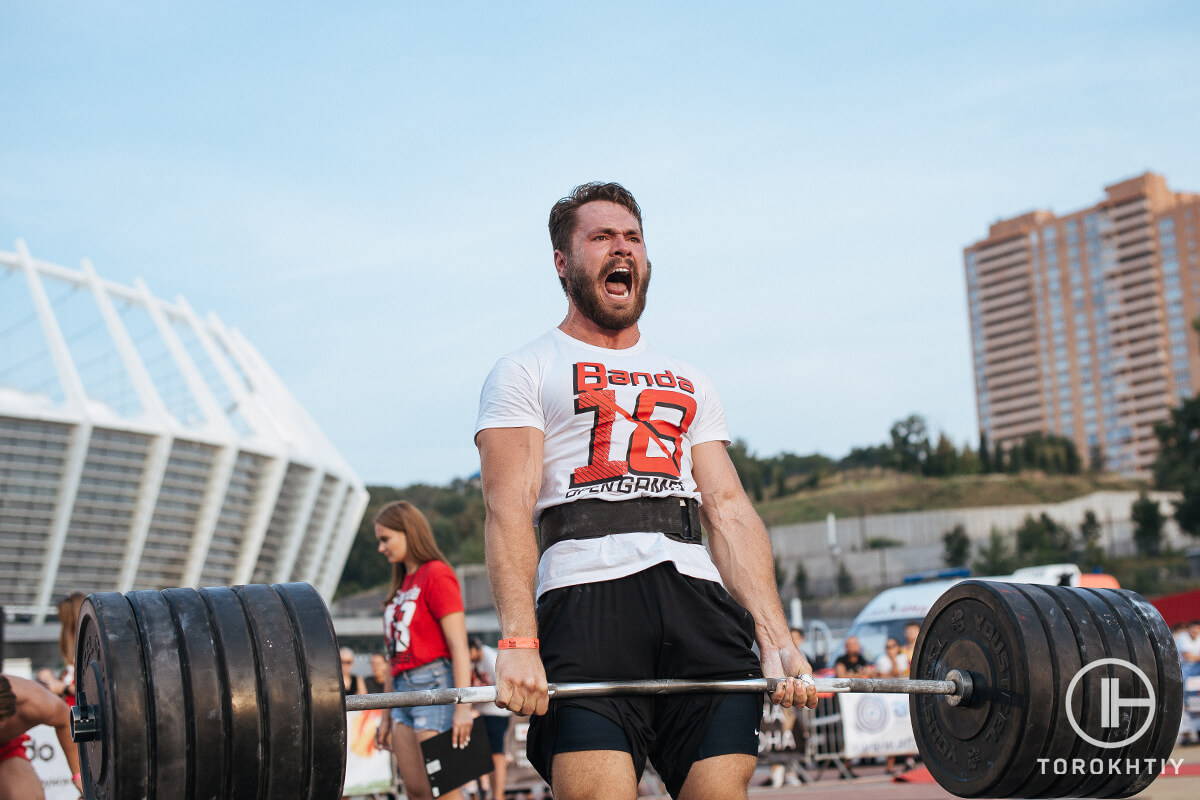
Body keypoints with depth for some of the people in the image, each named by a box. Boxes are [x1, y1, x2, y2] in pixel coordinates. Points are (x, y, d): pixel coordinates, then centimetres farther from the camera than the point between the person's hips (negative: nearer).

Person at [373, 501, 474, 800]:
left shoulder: (436, 574, -5)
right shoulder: (403, 584, 18)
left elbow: (459, 646, -12)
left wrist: (463, 706, -20)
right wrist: (389, 714, 16)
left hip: (433, 685, -8)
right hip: (404, 690, 8)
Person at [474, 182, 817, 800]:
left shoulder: (688, 383, 28)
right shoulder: (527, 373, 12)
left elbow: (729, 510, 18)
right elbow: (509, 509, -2)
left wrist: (778, 641, 5)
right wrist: (518, 641, -18)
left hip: (699, 603, 4)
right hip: (588, 599, -4)